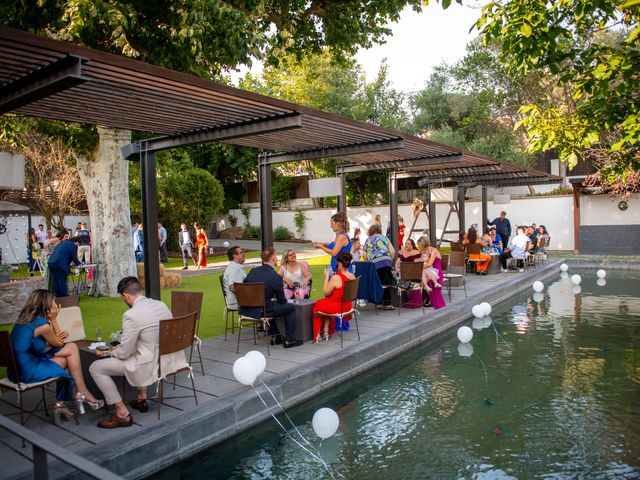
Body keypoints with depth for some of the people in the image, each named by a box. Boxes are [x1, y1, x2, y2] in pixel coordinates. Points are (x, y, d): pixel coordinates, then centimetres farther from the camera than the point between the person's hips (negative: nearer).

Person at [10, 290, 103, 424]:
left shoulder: (25, 319, 9)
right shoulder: (43, 324, -17)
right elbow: (59, 344, 0)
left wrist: (59, 337, -4)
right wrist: (54, 320, -2)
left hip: (17, 367, 9)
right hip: (28, 372, -9)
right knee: (71, 348, 3)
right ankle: (82, 394, 14)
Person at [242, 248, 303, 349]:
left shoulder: (253, 271, 2)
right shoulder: (276, 277, -14)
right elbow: (282, 300, -5)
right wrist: (284, 300, 20)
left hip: (246, 309, 7)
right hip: (261, 311, -7)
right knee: (291, 307, 9)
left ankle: (275, 336, 38)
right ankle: (289, 340, 14)